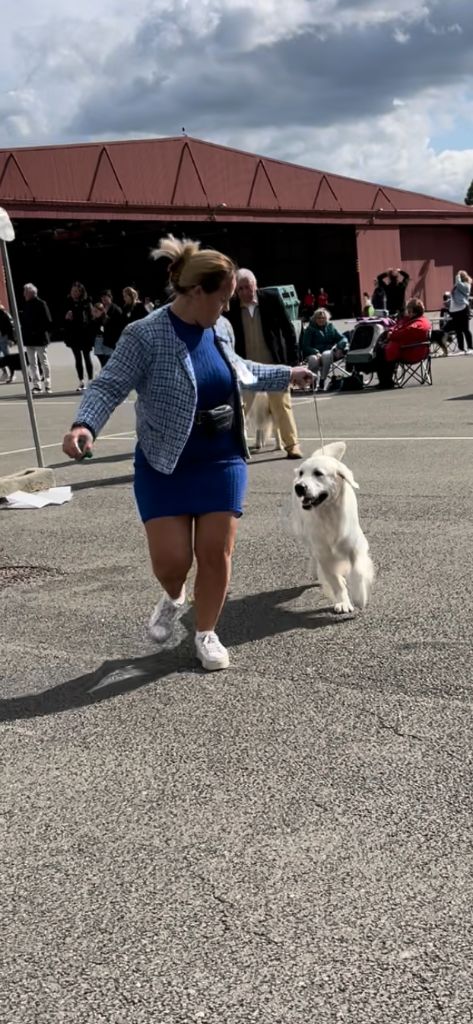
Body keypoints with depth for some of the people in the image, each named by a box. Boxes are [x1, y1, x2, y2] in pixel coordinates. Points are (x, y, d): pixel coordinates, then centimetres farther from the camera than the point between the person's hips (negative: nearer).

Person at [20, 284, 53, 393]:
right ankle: (37, 385, 11)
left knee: (44, 362, 2)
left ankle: (48, 385, 9)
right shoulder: (26, 305, 10)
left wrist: (40, 331, -17)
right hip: (29, 339, 6)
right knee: (32, 363, 7)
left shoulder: (41, 304, -8)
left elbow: (47, 322, -12)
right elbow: (23, 320, 14)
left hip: (40, 338, -6)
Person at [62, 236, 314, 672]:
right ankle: (173, 599, 33)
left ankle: (206, 633, 22)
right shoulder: (145, 336, -15)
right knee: (171, 559, -4)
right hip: (165, 465, -4)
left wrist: (285, 375, 30)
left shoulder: (221, 328, 3)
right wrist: (84, 424, -36)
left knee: (217, 553, 1)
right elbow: (109, 387, -17)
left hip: (222, 460, 4)